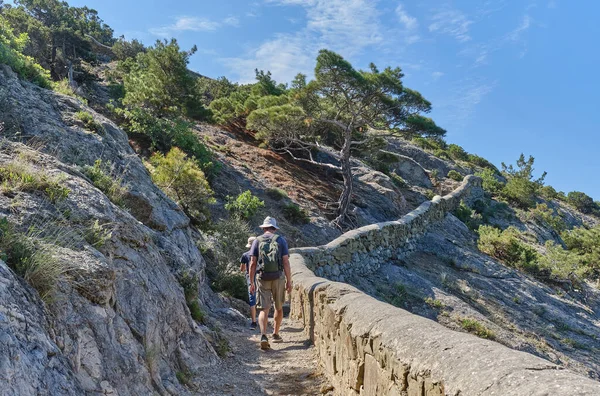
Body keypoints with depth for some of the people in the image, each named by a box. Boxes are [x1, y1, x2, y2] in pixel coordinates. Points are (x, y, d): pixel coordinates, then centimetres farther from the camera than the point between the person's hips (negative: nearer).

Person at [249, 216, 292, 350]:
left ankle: (263, 336, -19)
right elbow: (286, 262, -5)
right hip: (278, 278, 0)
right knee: (279, 307, 18)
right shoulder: (281, 240, 2)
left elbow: (252, 263, -1)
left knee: (264, 309, 0)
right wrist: (289, 281, 0)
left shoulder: (257, 241, 4)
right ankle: (276, 334, 29)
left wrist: (251, 282, 4)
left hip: (262, 278, 0)